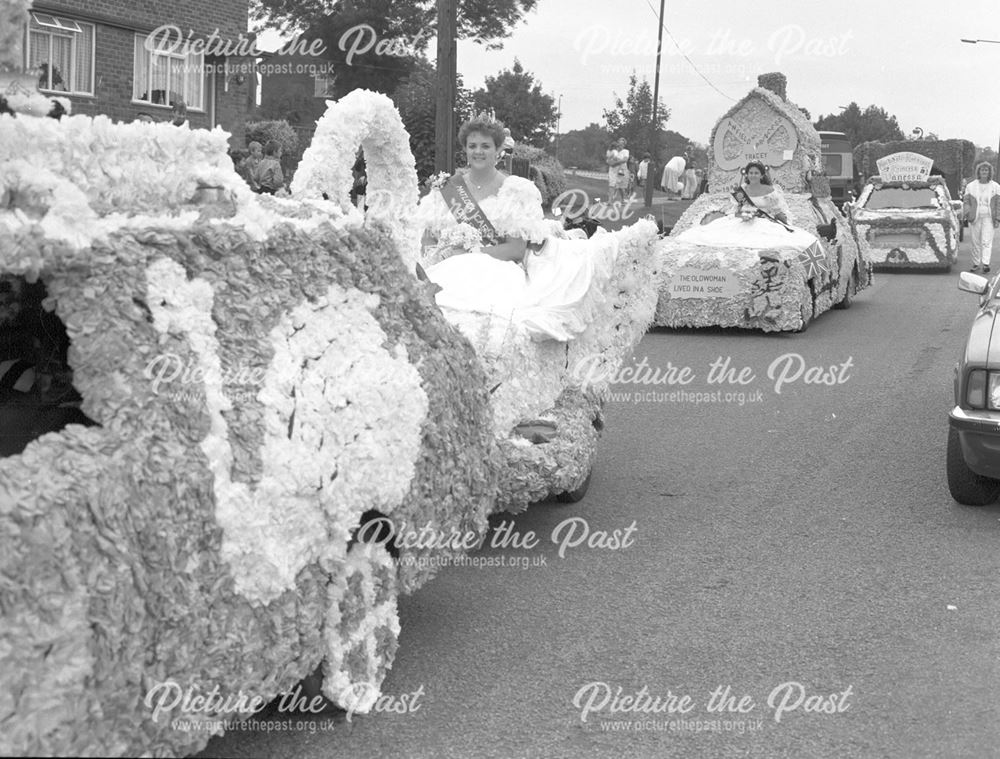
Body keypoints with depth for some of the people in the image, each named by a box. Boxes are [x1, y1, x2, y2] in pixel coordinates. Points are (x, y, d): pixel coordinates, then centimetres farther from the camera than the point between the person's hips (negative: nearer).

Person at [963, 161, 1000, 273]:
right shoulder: (971, 186, 8)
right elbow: (966, 201, 7)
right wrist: (968, 213, -11)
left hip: (988, 218, -1)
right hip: (975, 218, 1)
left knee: (986, 241, -10)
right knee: (976, 242, 4)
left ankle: (986, 264, -16)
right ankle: (975, 264, 12)